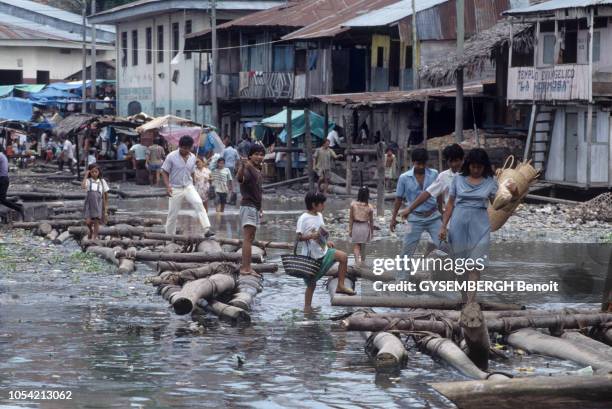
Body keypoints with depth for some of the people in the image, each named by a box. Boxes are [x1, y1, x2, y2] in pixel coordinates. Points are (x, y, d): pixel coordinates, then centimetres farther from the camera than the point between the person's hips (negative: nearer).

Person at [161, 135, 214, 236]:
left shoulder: (192, 157, 4)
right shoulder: (171, 157, -10)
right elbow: (164, 172, -6)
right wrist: (168, 186, -17)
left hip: (188, 187, 3)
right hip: (175, 189, -3)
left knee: (198, 203, -22)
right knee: (172, 214, 3)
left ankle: (207, 230, -29)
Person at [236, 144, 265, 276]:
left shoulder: (259, 172, 16)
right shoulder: (247, 170, -13)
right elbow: (239, 178, -36)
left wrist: (260, 208, 26)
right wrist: (242, 166, -55)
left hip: (256, 207, 10)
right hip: (248, 206, -10)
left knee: (250, 238, 10)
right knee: (248, 237, -14)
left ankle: (246, 266, 13)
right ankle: (246, 268, -19)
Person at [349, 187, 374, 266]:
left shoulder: (353, 205, -9)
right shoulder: (369, 207, -8)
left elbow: (351, 218, -4)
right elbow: (371, 221, 0)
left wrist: (350, 230, 5)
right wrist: (372, 232, 12)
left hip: (356, 226, -1)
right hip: (365, 227, 1)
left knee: (356, 246, 4)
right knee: (363, 246, 17)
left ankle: (357, 259, -19)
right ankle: (362, 261, 31)